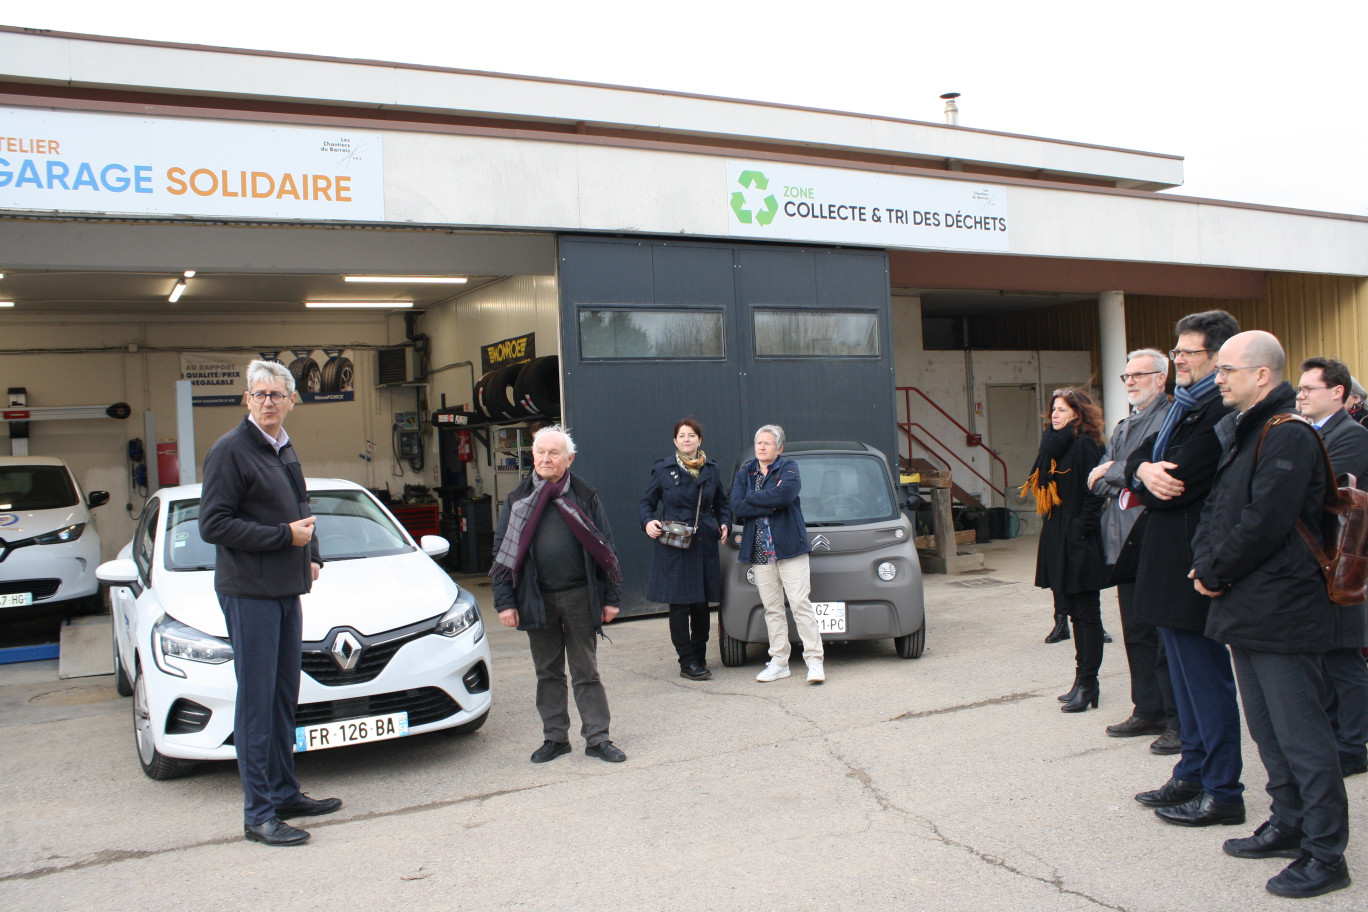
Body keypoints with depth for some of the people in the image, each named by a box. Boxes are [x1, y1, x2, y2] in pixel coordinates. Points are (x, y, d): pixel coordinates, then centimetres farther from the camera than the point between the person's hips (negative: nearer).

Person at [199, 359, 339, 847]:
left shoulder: (284, 450, 16)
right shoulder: (231, 450, -10)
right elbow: (213, 524, -16)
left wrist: (311, 555, 10)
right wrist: (284, 536, -17)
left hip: (287, 589, 8)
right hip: (249, 591, -8)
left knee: (284, 698, 14)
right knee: (256, 702, -4)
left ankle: (284, 793, 25)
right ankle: (259, 814, 2)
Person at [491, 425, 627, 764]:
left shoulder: (584, 497, 3)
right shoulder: (518, 499, 6)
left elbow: (605, 548, 4)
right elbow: (503, 552, 5)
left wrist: (611, 597, 0)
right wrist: (504, 601, -3)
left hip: (580, 596, -1)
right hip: (537, 599, 2)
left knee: (586, 672, 4)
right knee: (547, 672, 11)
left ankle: (597, 738, 10)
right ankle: (555, 737, 21)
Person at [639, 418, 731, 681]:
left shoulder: (711, 470, 11)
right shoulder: (663, 470, 3)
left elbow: (721, 503, 23)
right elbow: (646, 502, 9)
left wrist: (724, 523, 6)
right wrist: (648, 522, -10)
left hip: (705, 546, 3)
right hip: (673, 549, -3)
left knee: (702, 605, 7)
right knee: (679, 606, -3)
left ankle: (699, 657, 21)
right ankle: (688, 662, 4)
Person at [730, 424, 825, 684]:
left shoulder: (788, 468, 2)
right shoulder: (744, 473, 12)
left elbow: (786, 493, -20)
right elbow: (737, 509, -3)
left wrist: (752, 499, -8)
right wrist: (772, 504, -11)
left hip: (789, 546, -4)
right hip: (760, 552, 4)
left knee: (800, 604, -6)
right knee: (772, 609, 7)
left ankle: (814, 660, -3)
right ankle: (779, 662, 14)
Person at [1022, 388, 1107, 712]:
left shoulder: (1085, 444, -11)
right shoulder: (1054, 444, 14)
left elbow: (1093, 493, -16)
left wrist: (1082, 530, -21)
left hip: (1079, 540, -9)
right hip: (1058, 538, 9)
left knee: (1086, 613, -1)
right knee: (1076, 612, 14)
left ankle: (1087, 683, 5)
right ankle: (1083, 680, 21)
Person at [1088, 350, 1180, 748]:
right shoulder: (1123, 427, 19)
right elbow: (1096, 481, 13)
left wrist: (1112, 473, -6)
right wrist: (1128, 482, -8)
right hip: (1126, 542, 8)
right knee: (1136, 635, 14)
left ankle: (1180, 721, 6)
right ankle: (1148, 711, 24)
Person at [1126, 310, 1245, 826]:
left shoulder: (1221, 412, -17)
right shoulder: (1184, 407, 16)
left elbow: (1180, 484, -23)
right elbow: (1137, 460, 12)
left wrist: (1146, 486, -2)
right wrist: (1146, 470, -11)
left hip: (1194, 566, -10)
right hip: (1169, 565, 10)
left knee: (1206, 678, -2)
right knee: (1187, 676, 17)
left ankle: (1223, 792, 9)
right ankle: (1193, 774, 29)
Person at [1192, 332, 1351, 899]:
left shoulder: (1288, 435, -16)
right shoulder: (1238, 431, 15)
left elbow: (1264, 524, -22)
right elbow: (1216, 506, 15)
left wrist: (1216, 572, -11)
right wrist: (1203, 562, -1)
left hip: (1281, 611, -10)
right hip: (1246, 608, 10)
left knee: (1300, 734, -3)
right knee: (1267, 728, 18)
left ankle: (1325, 853, 7)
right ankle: (1289, 825, 31)